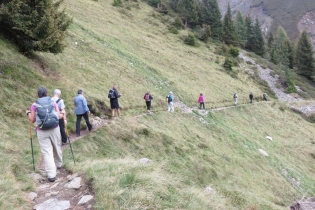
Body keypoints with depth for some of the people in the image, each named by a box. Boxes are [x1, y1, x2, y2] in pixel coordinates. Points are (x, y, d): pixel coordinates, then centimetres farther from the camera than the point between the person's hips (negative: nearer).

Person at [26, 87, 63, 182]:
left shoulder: (34, 105, -1)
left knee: (47, 152, 0)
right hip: (54, 129, 1)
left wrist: (28, 113, 24)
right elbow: (58, 117, 1)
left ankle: (51, 175, -2)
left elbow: (32, 120, 4)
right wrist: (62, 113, 24)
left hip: (42, 131, -1)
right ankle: (59, 164, 44)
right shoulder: (53, 103, 1)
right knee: (57, 147, 22)